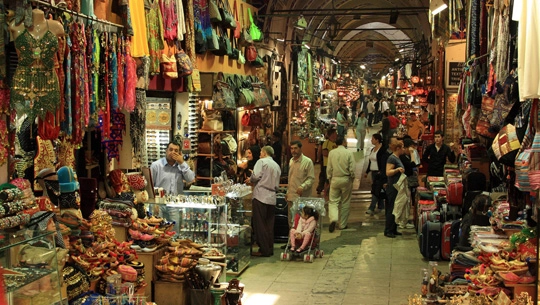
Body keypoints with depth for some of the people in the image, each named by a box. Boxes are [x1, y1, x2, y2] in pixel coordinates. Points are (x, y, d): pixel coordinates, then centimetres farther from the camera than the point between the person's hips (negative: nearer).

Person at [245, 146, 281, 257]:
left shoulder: (261, 161, -1)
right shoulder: (277, 166, 20)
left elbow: (256, 176, -16)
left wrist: (250, 180, 6)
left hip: (261, 196, -7)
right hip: (272, 198, 7)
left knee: (259, 224, -2)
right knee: (269, 225, 10)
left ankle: (264, 250, -3)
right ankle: (270, 249, 13)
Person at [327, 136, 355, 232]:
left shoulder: (331, 153, -2)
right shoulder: (349, 153, -8)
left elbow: (329, 168, 2)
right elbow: (352, 169, -8)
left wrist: (330, 179, 14)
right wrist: (352, 178, 9)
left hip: (335, 180, 1)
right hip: (346, 180, -1)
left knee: (333, 201, 6)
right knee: (345, 203, 10)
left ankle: (333, 218, -20)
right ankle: (343, 224, 16)